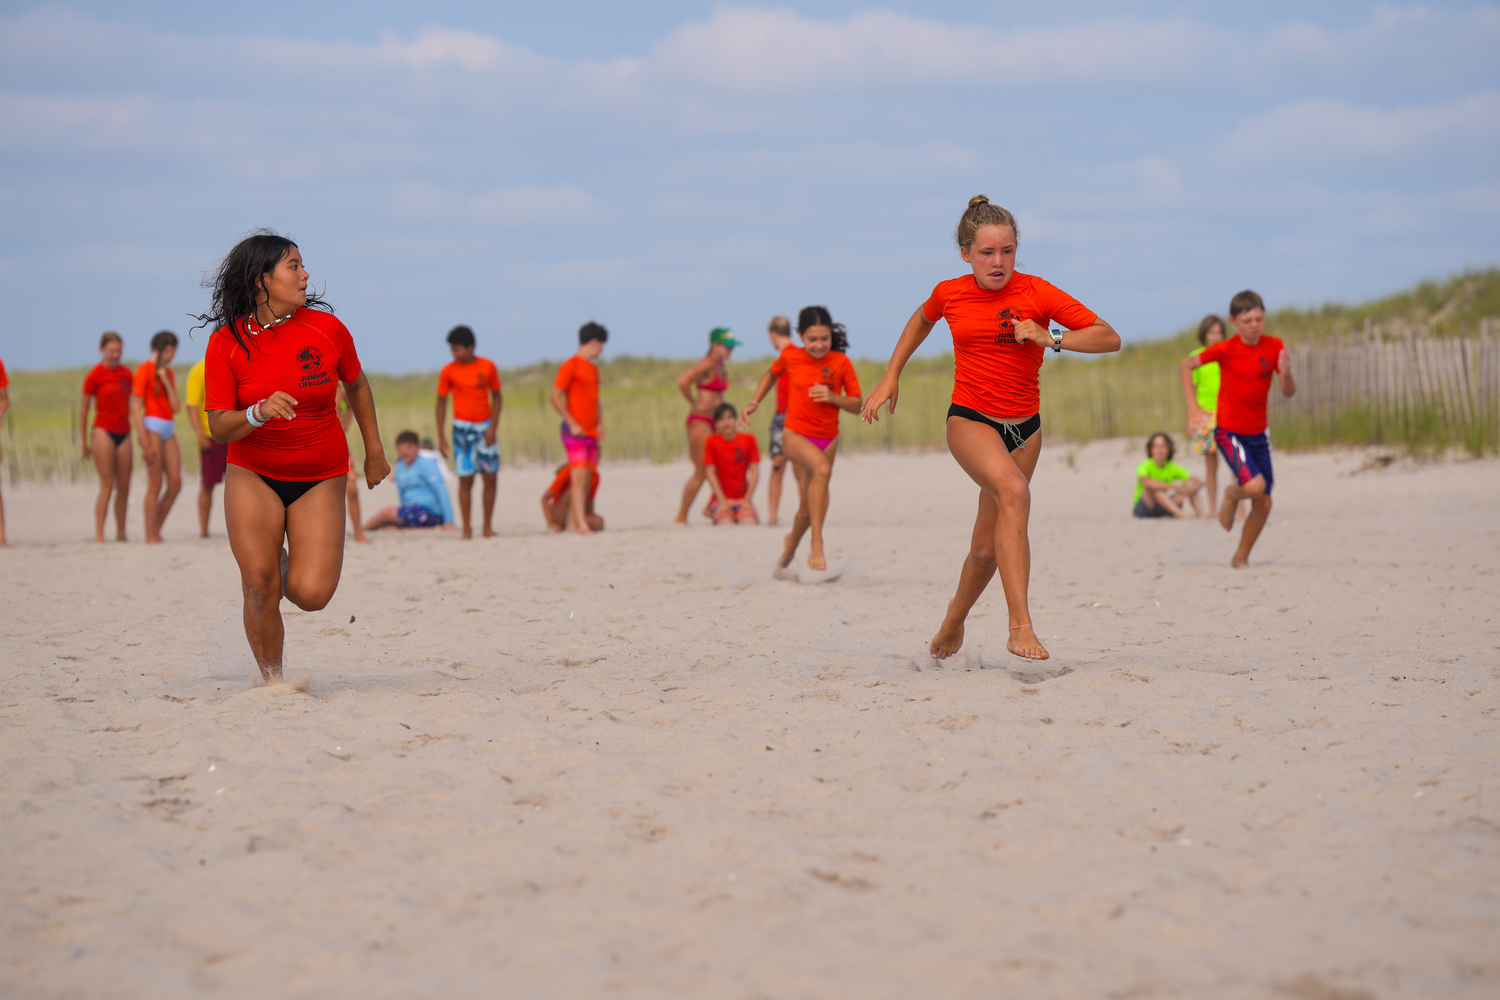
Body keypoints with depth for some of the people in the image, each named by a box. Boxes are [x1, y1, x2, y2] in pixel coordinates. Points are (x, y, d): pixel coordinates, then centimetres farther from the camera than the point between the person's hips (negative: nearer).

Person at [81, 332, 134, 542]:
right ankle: (99, 534, -8)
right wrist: (84, 442, 1)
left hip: (124, 433, 5)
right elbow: (84, 410, 0)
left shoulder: (126, 374, 10)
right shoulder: (94, 376, -4)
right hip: (103, 431, -5)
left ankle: (121, 533, 15)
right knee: (107, 485, -10)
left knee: (124, 487, 5)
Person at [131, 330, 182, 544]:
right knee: (155, 484, -8)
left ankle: (156, 529, 12)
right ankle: (150, 536, -3)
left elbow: (176, 406, 8)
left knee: (175, 483, 0)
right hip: (152, 427, -7)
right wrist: (144, 442, -18)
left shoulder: (168, 373, 17)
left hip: (169, 430, 7)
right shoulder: (145, 370, -5)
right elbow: (135, 408, -11)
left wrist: (166, 380, -1)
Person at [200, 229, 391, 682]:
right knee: (259, 585, -11)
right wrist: (259, 413, -30)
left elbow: (357, 386, 12)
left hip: (321, 479, 1)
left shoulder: (327, 329, -6)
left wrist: (375, 453, 17)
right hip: (253, 475, -1)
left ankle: (282, 566, 25)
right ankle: (271, 678, 13)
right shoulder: (226, 343, -9)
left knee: (311, 594, -12)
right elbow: (218, 427, -9)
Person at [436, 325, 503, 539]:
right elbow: (441, 403, 3)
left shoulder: (488, 367, 1)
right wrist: (440, 437, -1)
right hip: (463, 427, -2)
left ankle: (487, 526, 8)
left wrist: (493, 426, -4)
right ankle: (467, 528, 3)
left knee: (490, 477, -1)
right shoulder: (448, 371, -2)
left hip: (485, 427, 2)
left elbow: (497, 397, 8)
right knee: (465, 479, -4)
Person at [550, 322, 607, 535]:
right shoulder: (570, 366, -8)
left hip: (591, 432, 8)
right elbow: (556, 396, -13)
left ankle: (572, 522, 10)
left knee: (587, 478, 6)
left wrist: (600, 423, 13)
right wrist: (572, 424, -18)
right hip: (575, 432, -8)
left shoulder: (594, 369, 18)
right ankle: (581, 524, -17)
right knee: (580, 476, -13)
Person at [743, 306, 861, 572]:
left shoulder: (841, 363, -8)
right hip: (796, 436, -2)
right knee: (822, 469, -35)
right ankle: (817, 546, -34)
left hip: (828, 439, 3)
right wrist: (754, 402, 6)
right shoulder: (791, 357, -7)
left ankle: (790, 546, 46)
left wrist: (832, 397, -21)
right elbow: (772, 374, 16)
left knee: (807, 509, 12)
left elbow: (856, 405, -3)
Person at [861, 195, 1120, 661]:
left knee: (987, 549, 8)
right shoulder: (949, 294, -4)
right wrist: (891, 376, 17)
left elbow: (1110, 338, -8)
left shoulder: (1036, 292, -9)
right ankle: (1020, 626, -37)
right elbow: (922, 320, 22)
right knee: (1014, 490, -33)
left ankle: (953, 623, 40)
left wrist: (1051, 339, -21)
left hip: (1023, 426, 2)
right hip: (969, 419, -2)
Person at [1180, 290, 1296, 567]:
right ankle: (1231, 495, 11)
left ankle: (1241, 557, 25)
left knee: (1264, 503, 4)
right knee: (1254, 485, -25)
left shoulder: (1273, 347, -3)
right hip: (1229, 431, -5)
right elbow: (1186, 365, -2)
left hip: (1258, 433, 5)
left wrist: (1285, 372, -23)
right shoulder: (1226, 349, -14)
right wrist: (1192, 405, -8)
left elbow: (1289, 392, -2)